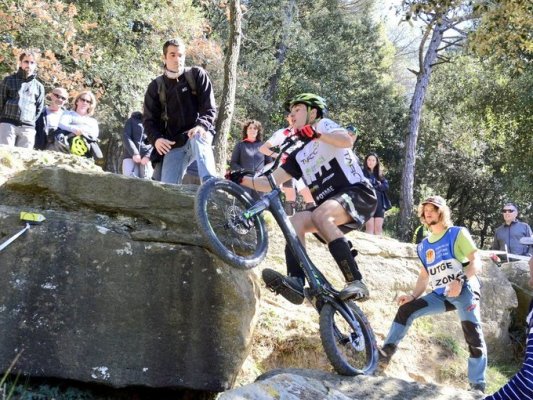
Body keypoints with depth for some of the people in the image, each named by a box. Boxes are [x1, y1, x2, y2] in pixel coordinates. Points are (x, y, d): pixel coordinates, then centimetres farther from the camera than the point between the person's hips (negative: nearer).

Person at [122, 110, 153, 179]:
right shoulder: (132, 120, 15)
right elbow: (125, 137, 2)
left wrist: (148, 156, -14)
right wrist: (134, 153, -13)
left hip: (146, 158, 1)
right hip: (130, 156, -1)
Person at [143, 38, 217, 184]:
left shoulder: (197, 75, 1)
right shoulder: (156, 86, 7)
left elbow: (209, 107, -4)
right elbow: (149, 119, 5)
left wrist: (201, 125, -25)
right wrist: (156, 139, -16)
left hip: (198, 133, -3)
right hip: (174, 144, 3)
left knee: (198, 138, -39)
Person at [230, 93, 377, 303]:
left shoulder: (324, 124, 5)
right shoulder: (298, 156, 22)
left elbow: (347, 139, -18)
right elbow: (271, 182, 15)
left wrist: (316, 134, -35)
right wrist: (243, 180, 0)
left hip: (358, 193, -6)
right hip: (329, 203, 7)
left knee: (320, 215, -34)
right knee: (295, 221, -18)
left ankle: (356, 282, -37)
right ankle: (296, 282, -34)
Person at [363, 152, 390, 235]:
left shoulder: (380, 174, 20)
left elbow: (386, 186, 7)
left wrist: (372, 186, -6)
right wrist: (378, 185, -5)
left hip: (379, 203, 4)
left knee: (378, 227, -4)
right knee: (370, 227, -13)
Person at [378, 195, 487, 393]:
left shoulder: (458, 233, -1)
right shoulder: (424, 246, 15)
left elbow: (476, 262, -9)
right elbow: (424, 275, 18)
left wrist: (460, 280, -27)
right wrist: (413, 296, 1)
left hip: (465, 290, -5)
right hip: (441, 295, 5)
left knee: (474, 337, -13)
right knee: (406, 309, -11)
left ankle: (477, 386, -6)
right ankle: (385, 353, -10)